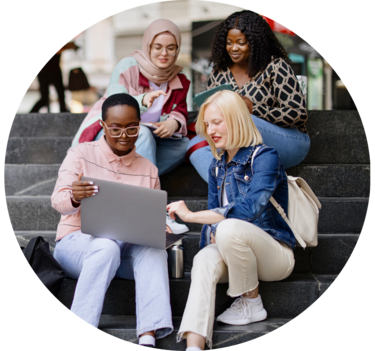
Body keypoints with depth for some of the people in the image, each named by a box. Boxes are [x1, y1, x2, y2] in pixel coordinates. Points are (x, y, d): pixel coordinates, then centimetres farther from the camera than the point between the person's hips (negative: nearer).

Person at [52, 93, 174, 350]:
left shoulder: (148, 169, 14)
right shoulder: (82, 154, 4)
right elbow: (58, 201, -7)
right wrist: (74, 198, -31)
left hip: (128, 247, 3)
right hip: (77, 240, -3)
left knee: (153, 248, -31)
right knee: (107, 247, -38)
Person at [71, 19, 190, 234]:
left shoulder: (178, 79, 7)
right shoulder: (128, 67, -10)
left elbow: (180, 111, -1)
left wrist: (174, 122, -27)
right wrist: (142, 101, -41)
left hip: (145, 143, 5)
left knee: (183, 144, -20)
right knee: (143, 134, -36)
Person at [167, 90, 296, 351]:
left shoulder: (265, 158, -12)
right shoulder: (218, 166, 12)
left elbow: (248, 209, -27)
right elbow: (214, 216, 13)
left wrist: (190, 215, -25)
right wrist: (212, 239, -11)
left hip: (276, 253, -6)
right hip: (235, 254, 6)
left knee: (229, 228, -35)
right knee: (204, 259, -28)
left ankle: (251, 303, -12)